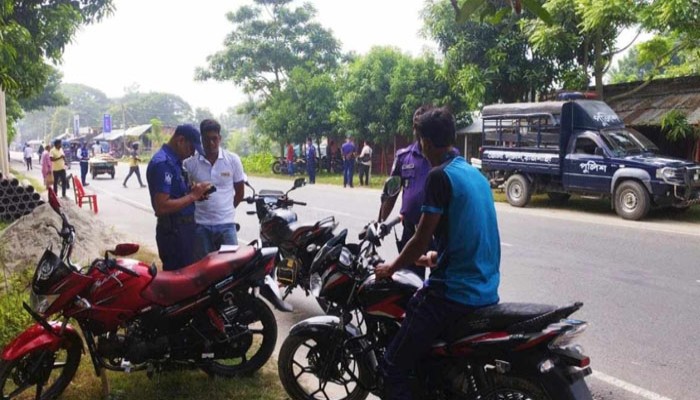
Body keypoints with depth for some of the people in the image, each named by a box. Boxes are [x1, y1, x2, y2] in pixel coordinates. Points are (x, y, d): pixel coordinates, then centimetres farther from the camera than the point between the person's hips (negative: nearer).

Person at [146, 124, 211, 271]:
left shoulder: (174, 160, 13)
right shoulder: (162, 163, -19)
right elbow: (161, 207, -26)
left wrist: (193, 192, 3)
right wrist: (192, 196, -20)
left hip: (184, 227, 10)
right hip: (173, 231, -10)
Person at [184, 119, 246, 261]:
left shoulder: (233, 160, -1)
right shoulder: (190, 163, -4)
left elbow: (240, 191, 8)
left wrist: (227, 209, 10)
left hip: (226, 224, 0)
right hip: (200, 225, 0)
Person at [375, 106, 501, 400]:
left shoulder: (440, 176, -14)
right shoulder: (476, 174, 12)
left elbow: (421, 240, -12)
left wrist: (391, 268, 5)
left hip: (454, 292, -9)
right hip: (484, 289, 9)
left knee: (393, 367, -3)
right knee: (414, 306, 32)